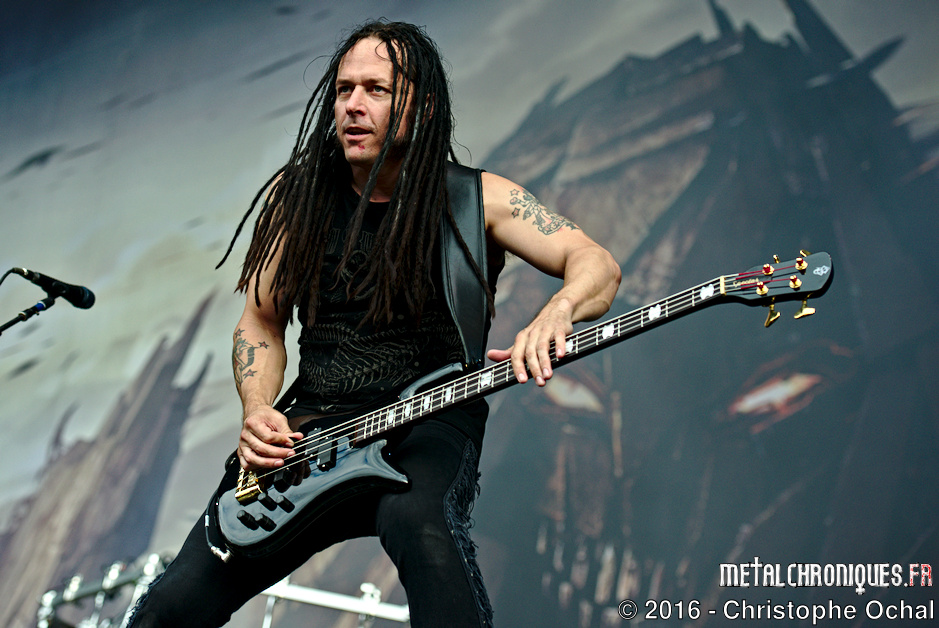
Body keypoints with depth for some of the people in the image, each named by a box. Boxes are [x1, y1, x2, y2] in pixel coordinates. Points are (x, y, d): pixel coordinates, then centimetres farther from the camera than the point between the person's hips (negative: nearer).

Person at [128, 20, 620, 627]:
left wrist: (556, 313, -31)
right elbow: (262, 321, 16)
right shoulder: (294, 197, 8)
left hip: (430, 423, -3)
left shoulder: (477, 200, 0)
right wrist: (258, 411, -3)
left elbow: (597, 264, -7)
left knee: (417, 521, -40)